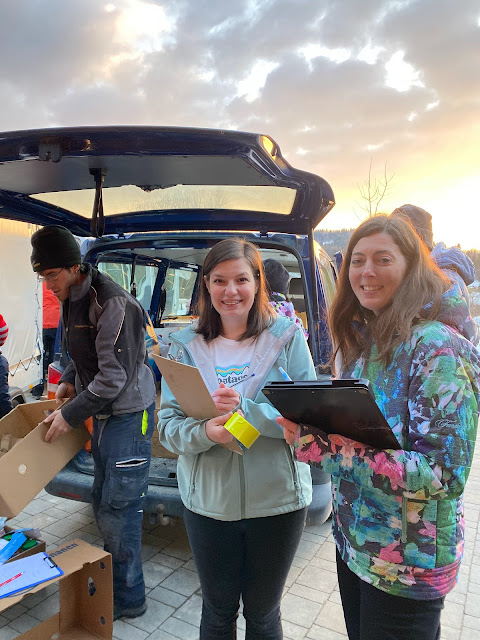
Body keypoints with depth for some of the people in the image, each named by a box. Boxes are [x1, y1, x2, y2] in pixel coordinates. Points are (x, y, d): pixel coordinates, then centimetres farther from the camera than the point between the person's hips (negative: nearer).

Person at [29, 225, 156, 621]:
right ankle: (111, 577, 38)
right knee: (103, 504, 19)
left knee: (118, 510, 0)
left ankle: (127, 599, 20)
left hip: (128, 415, -9)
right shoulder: (72, 299, 8)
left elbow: (115, 376, -23)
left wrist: (70, 415, -15)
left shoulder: (111, 302, -22)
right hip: (103, 415, 9)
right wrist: (70, 381, 6)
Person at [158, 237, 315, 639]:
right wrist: (205, 432, -26)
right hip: (208, 502, 1)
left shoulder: (287, 336, -8)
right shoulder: (186, 345, -3)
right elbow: (168, 425, -5)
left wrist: (245, 409, -26)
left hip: (277, 501, -1)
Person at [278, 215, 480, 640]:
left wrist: (336, 443, -34)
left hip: (408, 564, -6)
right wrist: (311, 430, -12)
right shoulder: (362, 340, 1)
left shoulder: (436, 346, -21)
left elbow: (445, 474, -24)